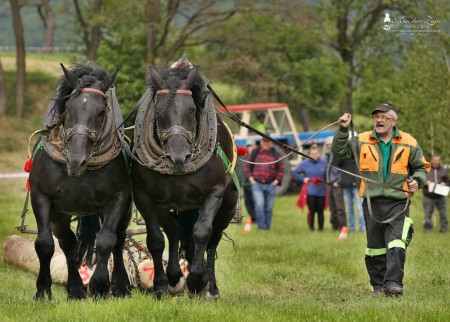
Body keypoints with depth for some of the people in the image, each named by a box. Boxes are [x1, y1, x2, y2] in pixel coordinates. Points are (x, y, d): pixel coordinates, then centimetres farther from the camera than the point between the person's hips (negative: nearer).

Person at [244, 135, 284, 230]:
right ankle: (261, 226, -12)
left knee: (269, 207, 5)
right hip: (257, 184, -1)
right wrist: (250, 178, -1)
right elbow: (247, 166, 10)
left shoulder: (276, 155, 6)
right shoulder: (254, 153, 6)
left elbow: (281, 168, 8)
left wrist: (277, 180, -2)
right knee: (259, 204, -18)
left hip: (271, 185, 1)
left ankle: (267, 226, 15)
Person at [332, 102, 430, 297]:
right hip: (372, 202, 2)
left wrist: (417, 180, -5)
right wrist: (343, 130, -4)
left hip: (398, 203, -2)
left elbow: (422, 167, 14)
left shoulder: (408, 143, 5)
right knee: (375, 246, 8)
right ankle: (378, 285, 16)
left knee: (396, 244, -16)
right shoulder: (362, 141, 7)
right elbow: (340, 151, 8)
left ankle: (393, 283, -20)